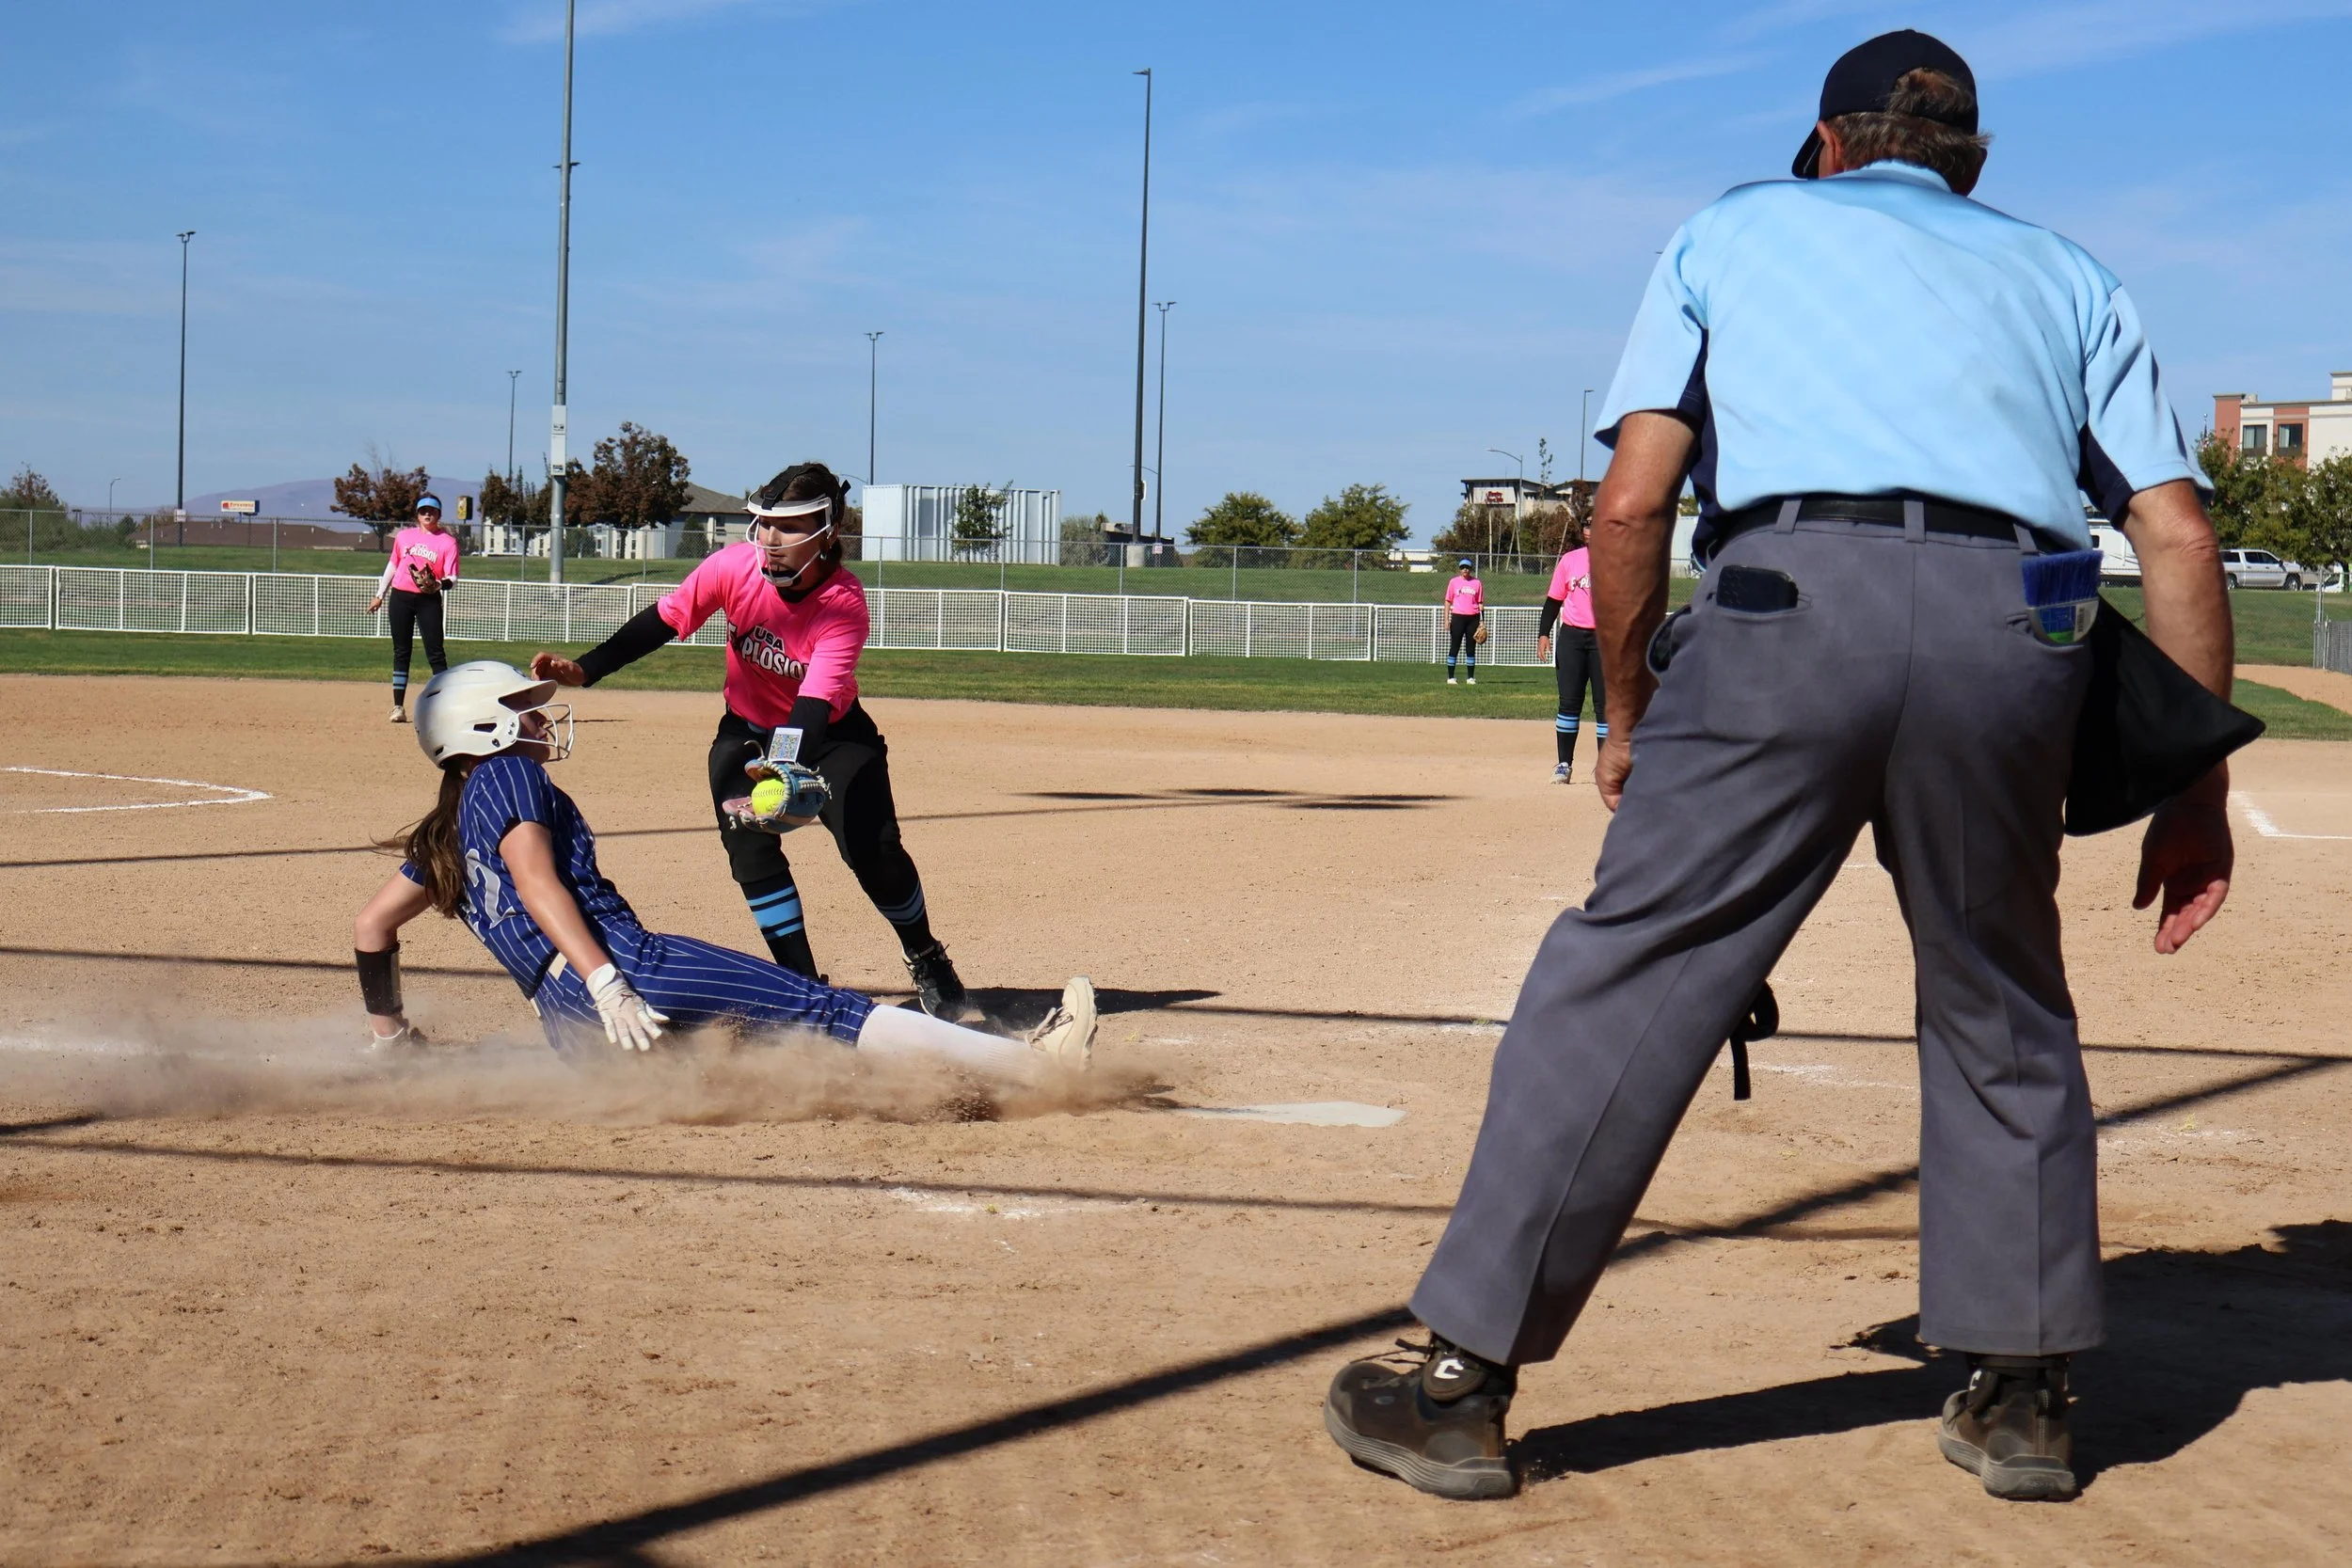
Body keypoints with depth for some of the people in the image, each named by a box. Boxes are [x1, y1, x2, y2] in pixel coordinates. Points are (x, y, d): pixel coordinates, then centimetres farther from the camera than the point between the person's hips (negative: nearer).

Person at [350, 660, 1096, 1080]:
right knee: (824, 1009, -15)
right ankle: (1037, 1063, -22)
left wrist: (391, 1035, 38)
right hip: (622, 964, -10)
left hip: (569, 1029, 10)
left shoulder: (443, 832, 27)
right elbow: (537, 882, -12)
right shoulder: (507, 775, 3)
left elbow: (371, 926, 29)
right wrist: (604, 982, -23)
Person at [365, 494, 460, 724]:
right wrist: (379, 596, 19)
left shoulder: (447, 541, -2)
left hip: (429, 600, -3)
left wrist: (438, 584, -27)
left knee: (435, 653, -7)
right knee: (401, 653, 6)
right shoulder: (404, 536, 8)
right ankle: (398, 707, 9)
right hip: (400, 597, 3)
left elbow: (452, 578, -6)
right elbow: (393, 566, 19)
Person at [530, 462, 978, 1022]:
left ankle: (929, 966, 9)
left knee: (875, 853, -16)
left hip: (832, 733, -3)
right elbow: (662, 620, -12)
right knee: (752, 851, -16)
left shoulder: (844, 601, -31)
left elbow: (814, 703, -42)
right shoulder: (735, 566, -23)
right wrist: (584, 670, -23)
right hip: (747, 733, 3)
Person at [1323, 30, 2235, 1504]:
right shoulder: (2066, 274, 28)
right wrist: (2197, 793, 19)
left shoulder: (1736, 229, 24)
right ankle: (2024, 1395, 23)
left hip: (1791, 603, -2)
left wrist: (1628, 712, 21)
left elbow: (1633, 502, 10)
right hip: (2016, 643, 2)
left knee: (1628, 984, 3)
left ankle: (1462, 1383, 4)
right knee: (2003, 1017, 20)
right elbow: (2181, 537, 15)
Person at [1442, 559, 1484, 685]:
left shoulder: (1477, 583, 7)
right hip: (1457, 617, -1)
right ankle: (1450, 677, 2)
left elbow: (1480, 602, 9)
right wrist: (1446, 619, -3)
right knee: (1454, 647, -1)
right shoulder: (1454, 581, 4)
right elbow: (1448, 601, 5)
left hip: (1473, 618, 1)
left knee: (1471, 648, 5)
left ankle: (1471, 677, 11)